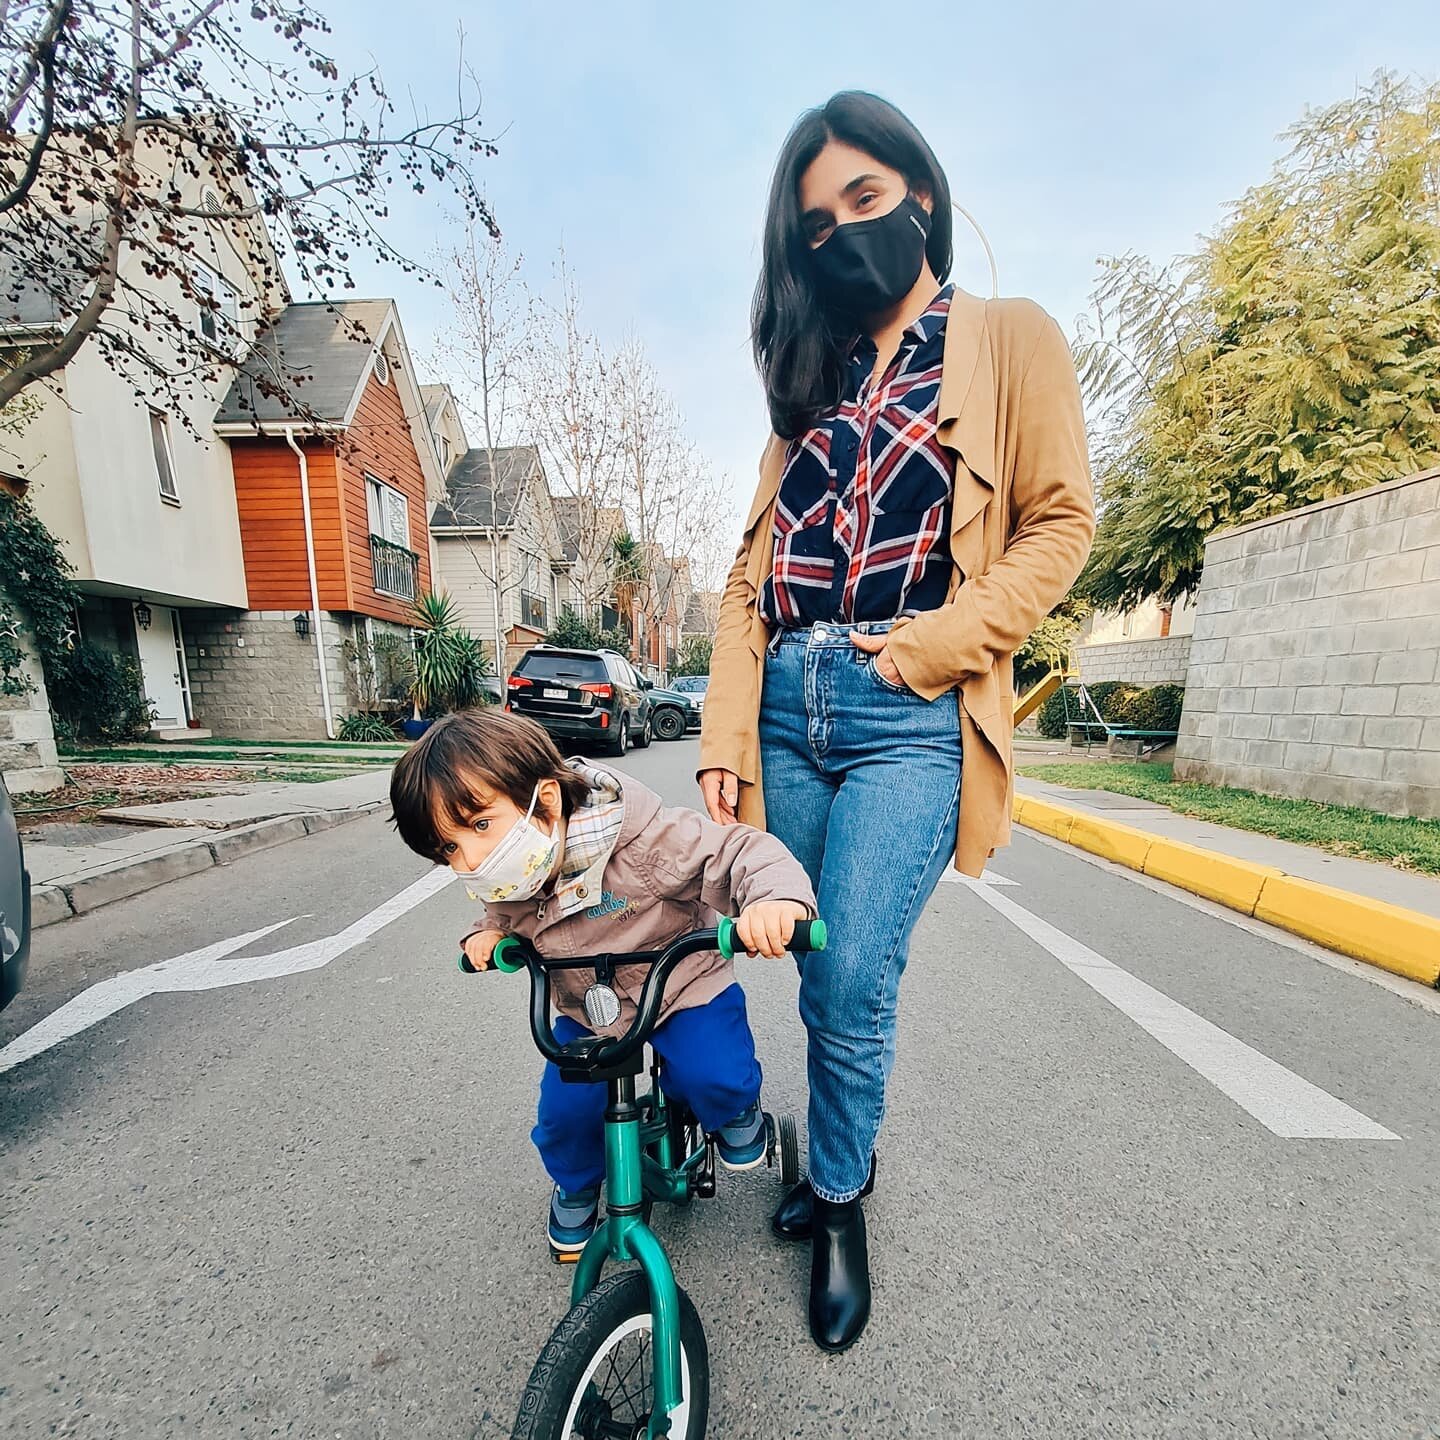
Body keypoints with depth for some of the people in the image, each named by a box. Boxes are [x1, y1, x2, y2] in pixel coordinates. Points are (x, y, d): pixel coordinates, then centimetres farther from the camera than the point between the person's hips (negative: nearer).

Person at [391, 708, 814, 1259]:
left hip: (684, 983, -4)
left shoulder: (644, 841, -37)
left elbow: (738, 851, -35)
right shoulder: (507, 886, -15)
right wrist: (488, 932, -10)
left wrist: (777, 898, -54)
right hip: (586, 1010, 5)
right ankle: (575, 1186, 33)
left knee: (714, 1079, -22)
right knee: (564, 1111, -4)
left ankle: (735, 1112, 17)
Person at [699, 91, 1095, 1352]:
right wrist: (726, 738, 1)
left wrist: (926, 645, -13)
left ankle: (840, 1202, 30)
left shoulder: (1011, 338, 14)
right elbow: (754, 567, 11)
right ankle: (844, 1156, 43)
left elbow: (1059, 525, 3)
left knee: (850, 985, -3)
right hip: (789, 711, 4)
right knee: (826, 977, 13)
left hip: (910, 715, -4)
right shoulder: (811, 380, 23)